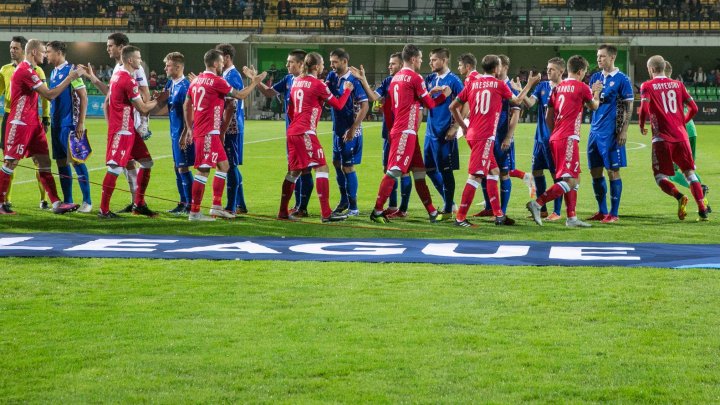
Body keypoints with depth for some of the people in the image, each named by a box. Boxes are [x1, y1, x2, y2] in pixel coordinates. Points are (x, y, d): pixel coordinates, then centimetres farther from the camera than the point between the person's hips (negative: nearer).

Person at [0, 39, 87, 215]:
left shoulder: (28, 70, 15)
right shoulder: (25, 71, -17)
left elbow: (45, 93, 20)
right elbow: (50, 94, -19)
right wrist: (70, 78, -16)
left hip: (33, 123, 10)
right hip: (20, 123, -10)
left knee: (44, 162, 4)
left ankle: (56, 203, 2)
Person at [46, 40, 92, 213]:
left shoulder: (71, 70, -10)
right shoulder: (53, 72, 13)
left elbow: (83, 97, -13)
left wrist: (81, 123, -16)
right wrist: (49, 121, 16)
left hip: (70, 124, -8)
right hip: (57, 124, 8)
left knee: (76, 160, -6)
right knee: (61, 161, 8)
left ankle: (87, 201, -1)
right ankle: (67, 201, 13)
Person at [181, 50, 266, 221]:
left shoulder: (197, 80, 13)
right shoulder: (217, 81, -12)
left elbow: (187, 106, 18)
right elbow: (240, 95, -6)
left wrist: (189, 129, 21)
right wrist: (254, 82, 8)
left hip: (198, 130, 9)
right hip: (209, 133, -9)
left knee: (224, 165, 15)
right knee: (203, 170, -7)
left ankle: (216, 206, 16)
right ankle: (194, 212, -7)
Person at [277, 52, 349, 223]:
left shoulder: (296, 81, 13)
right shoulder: (317, 84, -7)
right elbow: (338, 105, -2)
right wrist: (347, 90, 14)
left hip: (292, 131, 8)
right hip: (306, 132, -8)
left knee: (293, 171, 15)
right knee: (321, 167, -7)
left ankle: (283, 212, 18)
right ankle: (326, 213, -14)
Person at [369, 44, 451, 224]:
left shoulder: (396, 77, 14)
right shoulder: (415, 78, -10)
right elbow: (430, 104, -1)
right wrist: (444, 95, 12)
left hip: (398, 130, 9)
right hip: (406, 132, -9)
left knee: (419, 172, 12)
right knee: (394, 171, -11)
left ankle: (432, 212, 17)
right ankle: (377, 211, -12)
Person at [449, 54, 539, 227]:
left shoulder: (472, 84, 11)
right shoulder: (499, 84, 0)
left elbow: (453, 107, 10)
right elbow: (516, 101, 18)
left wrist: (463, 127, 20)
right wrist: (529, 84, 31)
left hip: (472, 134, 7)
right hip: (485, 136, -7)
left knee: (493, 171, 18)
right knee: (476, 175, -9)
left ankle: (499, 215, 19)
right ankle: (460, 218, -13)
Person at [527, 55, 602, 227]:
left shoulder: (557, 88, 13)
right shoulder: (582, 87, -4)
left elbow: (548, 117, 16)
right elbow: (594, 106, 15)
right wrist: (596, 92, 33)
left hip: (555, 138, 8)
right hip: (569, 138, -8)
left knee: (575, 179, 15)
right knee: (570, 181, -9)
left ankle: (571, 218, 13)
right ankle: (537, 203, -21)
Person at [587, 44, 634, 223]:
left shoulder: (622, 79, -6)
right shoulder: (595, 78, 12)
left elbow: (629, 107, -7)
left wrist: (624, 131, -13)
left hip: (611, 133, -6)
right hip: (595, 131, 6)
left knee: (613, 171, -3)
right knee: (595, 171, 8)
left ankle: (614, 213, 3)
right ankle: (602, 211, 19)